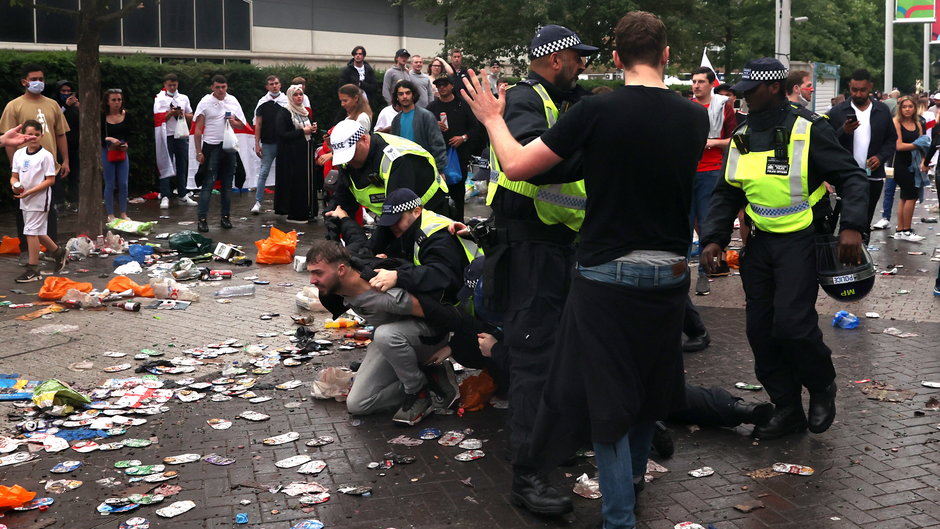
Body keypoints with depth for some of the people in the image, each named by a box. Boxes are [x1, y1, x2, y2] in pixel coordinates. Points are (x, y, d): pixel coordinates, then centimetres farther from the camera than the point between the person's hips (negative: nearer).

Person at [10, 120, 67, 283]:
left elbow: (50, 180, -13)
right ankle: (59, 252, 37)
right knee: (37, 232, 16)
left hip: (39, 199, -7)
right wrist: (15, 185, -12)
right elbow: (14, 176, 11)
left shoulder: (46, 155, -11)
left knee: (31, 231, -8)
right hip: (24, 199, 7)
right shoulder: (19, 154, 6)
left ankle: (32, 269, 0)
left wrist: (29, 192, -19)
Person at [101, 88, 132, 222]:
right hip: (107, 152, -2)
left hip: (123, 152, 2)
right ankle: (110, 215, 11)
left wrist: (125, 144, -14)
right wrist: (109, 139, -23)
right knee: (110, 184, 3)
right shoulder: (102, 117, -7)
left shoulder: (126, 116, 0)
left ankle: (123, 213, 15)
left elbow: (131, 134, 4)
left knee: (123, 184, 4)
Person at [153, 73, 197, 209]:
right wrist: (171, 112, -15)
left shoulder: (184, 98, 14)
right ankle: (165, 196, -7)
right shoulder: (160, 99, 1)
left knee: (182, 166, 7)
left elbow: (191, 117, 18)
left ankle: (183, 195, 15)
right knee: (166, 166, -6)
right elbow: (158, 119, -6)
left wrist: (183, 114, -2)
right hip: (167, 136, -4)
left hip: (182, 135, 4)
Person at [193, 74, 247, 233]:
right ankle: (202, 219, -5)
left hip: (229, 147, 4)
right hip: (211, 147, -4)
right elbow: (198, 129, -4)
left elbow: (242, 124, 11)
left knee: (227, 184, 9)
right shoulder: (205, 102, -5)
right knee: (208, 183, -6)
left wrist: (234, 122, -12)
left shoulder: (233, 101, 6)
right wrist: (199, 152, -9)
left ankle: (225, 216, 18)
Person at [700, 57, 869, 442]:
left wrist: (852, 226, -24)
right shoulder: (742, 137, 9)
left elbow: (851, 178, -9)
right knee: (761, 331, 5)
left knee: (792, 325, -16)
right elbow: (727, 194, 14)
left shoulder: (808, 129, -9)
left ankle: (823, 388, 13)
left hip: (800, 241, -6)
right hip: (760, 243, 6)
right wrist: (714, 238, 1)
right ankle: (787, 410, 19)